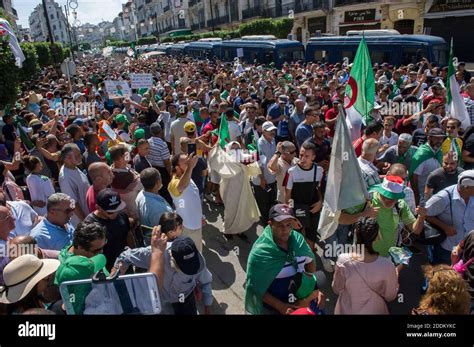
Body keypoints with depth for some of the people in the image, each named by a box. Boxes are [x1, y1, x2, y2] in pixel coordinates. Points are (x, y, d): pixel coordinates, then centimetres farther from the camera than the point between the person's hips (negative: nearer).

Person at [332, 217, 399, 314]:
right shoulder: (386, 266, -27)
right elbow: (390, 296, -9)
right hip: (373, 311, 0)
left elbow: (337, 289, -8)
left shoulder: (343, 260, -25)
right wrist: (395, 273, 5)